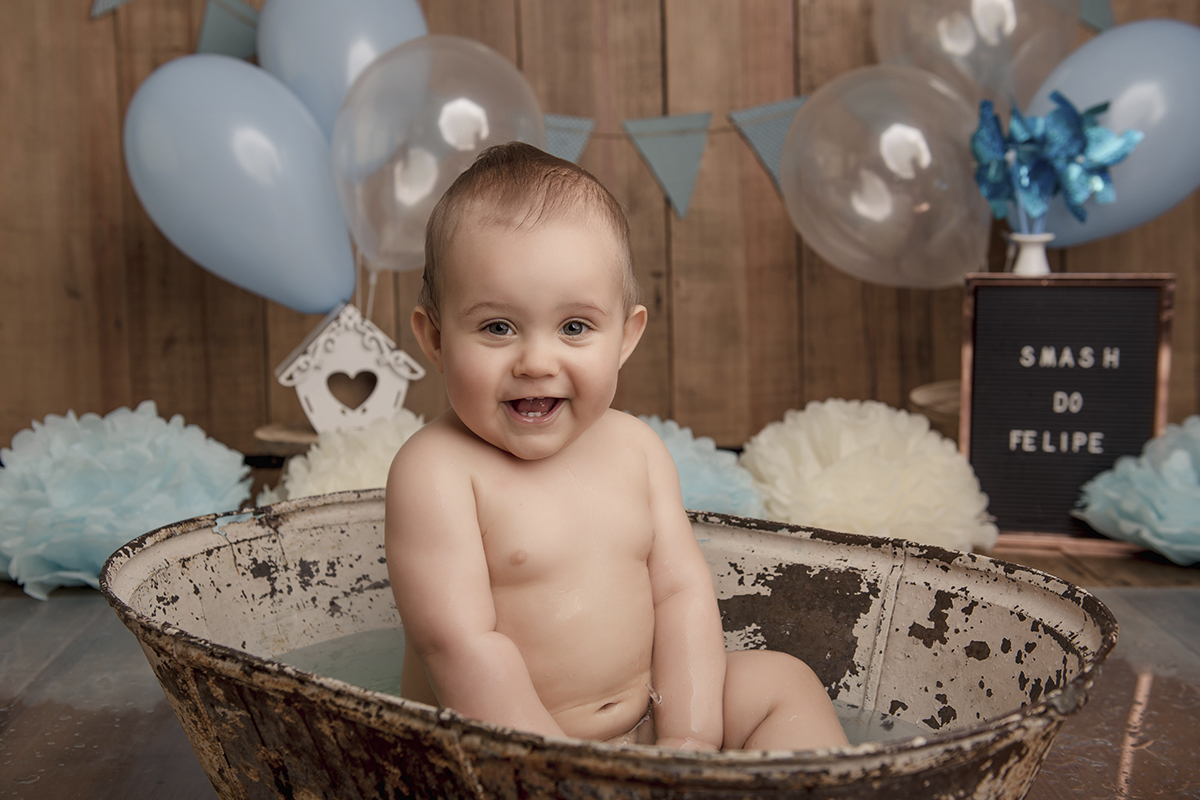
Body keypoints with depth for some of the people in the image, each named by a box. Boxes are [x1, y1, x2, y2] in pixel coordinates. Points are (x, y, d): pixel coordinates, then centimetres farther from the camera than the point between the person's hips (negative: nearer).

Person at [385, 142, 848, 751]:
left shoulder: (635, 447, 1)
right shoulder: (433, 470, -17)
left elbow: (681, 591, -1)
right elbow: (460, 642, -22)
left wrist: (688, 738, -12)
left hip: (642, 722, 5)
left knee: (782, 679, -3)